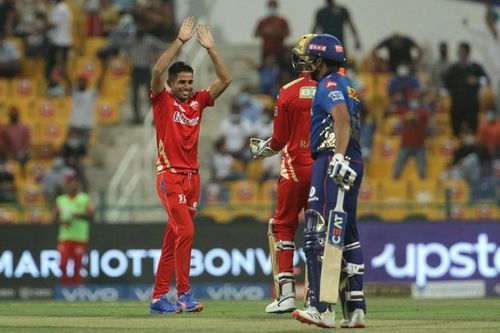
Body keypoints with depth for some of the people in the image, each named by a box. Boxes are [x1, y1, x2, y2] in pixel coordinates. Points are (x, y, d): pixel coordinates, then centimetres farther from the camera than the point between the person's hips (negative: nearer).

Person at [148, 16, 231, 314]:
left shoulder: (198, 101, 12)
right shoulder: (163, 101, -1)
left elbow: (225, 79, 6)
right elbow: (157, 70, -18)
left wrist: (211, 47, -1)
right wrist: (181, 41, -17)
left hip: (193, 177, 6)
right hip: (170, 176, -6)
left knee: (173, 239, 8)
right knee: (186, 231, -17)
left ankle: (159, 298, 12)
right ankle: (184, 294, -14)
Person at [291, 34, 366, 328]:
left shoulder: (329, 84, -7)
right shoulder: (348, 87, 23)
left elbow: (342, 118, -24)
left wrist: (338, 156, -35)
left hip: (332, 163, -10)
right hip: (354, 165, 10)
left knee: (318, 235, -14)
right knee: (348, 234, 13)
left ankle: (322, 308, -23)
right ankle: (355, 309, 12)